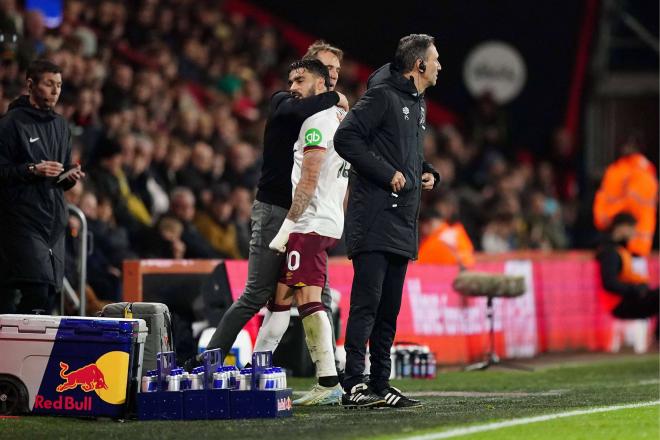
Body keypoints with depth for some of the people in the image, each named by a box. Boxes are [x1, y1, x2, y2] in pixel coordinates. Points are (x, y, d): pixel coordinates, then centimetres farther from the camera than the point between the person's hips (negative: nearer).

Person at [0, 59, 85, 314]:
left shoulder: (60, 125, 18)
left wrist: (70, 178, 6)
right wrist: (33, 170, -20)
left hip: (54, 220, 7)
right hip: (23, 219, -7)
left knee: (49, 293, 2)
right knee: (37, 293, -17)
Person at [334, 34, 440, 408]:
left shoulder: (418, 106, 20)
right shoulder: (383, 96, -9)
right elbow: (346, 138, -17)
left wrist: (427, 173, 12)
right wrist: (388, 173, -17)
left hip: (402, 222, 9)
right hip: (375, 219, -9)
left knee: (389, 308, 10)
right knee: (367, 302, -12)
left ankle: (380, 385, 14)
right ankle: (354, 385, -14)